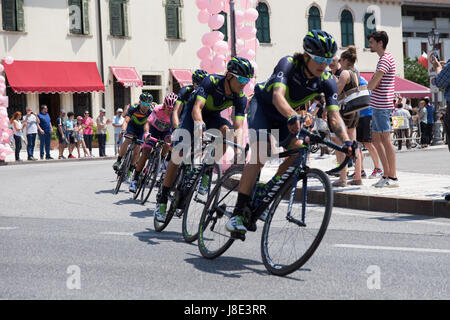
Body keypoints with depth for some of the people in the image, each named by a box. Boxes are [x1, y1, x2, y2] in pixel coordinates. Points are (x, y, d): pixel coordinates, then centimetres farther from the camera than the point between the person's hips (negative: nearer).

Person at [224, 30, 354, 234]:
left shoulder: (327, 81, -19)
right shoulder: (288, 64, -30)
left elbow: (334, 116, -26)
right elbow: (277, 96, -45)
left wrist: (347, 142, -42)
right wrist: (292, 117, -64)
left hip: (285, 116, 5)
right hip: (262, 105, -5)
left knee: (299, 150, -21)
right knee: (259, 156, -23)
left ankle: (266, 192, -4)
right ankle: (239, 213, -22)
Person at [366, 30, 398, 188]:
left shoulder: (385, 60, -13)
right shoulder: (384, 59, 19)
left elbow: (371, 85, -20)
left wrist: (370, 83, 0)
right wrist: (373, 83, 1)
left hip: (382, 105, -10)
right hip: (378, 105, 10)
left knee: (385, 140, -7)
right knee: (376, 139, 12)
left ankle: (393, 178, -3)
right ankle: (386, 174, 17)